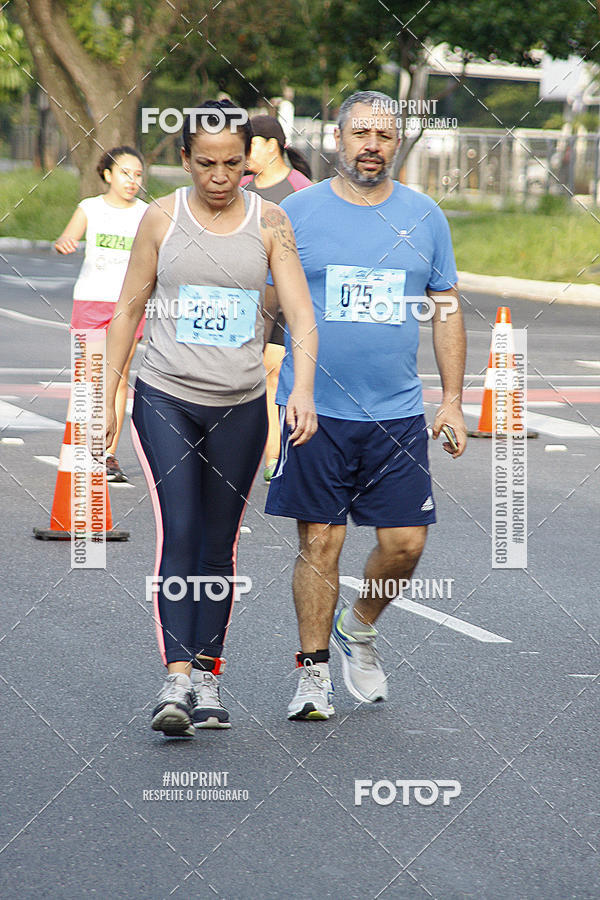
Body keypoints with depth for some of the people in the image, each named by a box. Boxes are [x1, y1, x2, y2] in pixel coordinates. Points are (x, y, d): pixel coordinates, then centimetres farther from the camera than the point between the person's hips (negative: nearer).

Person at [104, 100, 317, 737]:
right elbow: (128, 309, 7)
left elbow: (301, 315, -4)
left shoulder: (269, 223, 1)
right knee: (178, 532, -14)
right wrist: (107, 398, 4)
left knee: (218, 544, 8)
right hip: (165, 399, -1)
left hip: (240, 407, 1)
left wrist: (302, 389, -20)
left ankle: (207, 677, 18)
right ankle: (176, 679, -19)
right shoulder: (162, 219, 1)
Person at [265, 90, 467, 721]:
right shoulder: (297, 213, 1)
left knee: (405, 542, -1)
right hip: (315, 407, -2)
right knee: (319, 542, -2)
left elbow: (446, 310, 12)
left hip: (397, 411, 2)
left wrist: (452, 399, 6)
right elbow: (263, 306, 4)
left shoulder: (424, 217, 7)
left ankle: (359, 629, 27)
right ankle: (313, 674, 9)